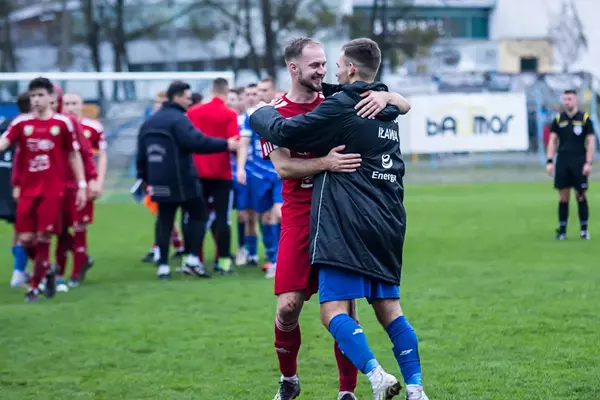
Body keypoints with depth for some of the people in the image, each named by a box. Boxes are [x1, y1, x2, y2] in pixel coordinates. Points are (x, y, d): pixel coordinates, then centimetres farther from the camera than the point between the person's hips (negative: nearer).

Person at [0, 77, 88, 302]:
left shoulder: (63, 123, 1)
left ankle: (35, 286, 5)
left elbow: (74, 156, 7)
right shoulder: (21, 123, 4)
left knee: (43, 237, -6)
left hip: (52, 190, -2)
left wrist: (82, 185, 3)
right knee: (26, 238, -1)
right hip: (27, 189, 2)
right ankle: (46, 270, 27)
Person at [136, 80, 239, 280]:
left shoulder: (149, 122, 13)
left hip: (160, 182, 7)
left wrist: (144, 177, 27)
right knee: (198, 215, 7)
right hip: (182, 181, -7)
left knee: (164, 221, 10)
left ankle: (163, 266, 6)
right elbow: (197, 142, -26)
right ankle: (192, 259, -1)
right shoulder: (178, 119, -14)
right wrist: (225, 144, -20)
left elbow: (141, 154, 17)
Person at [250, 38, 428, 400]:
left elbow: (283, 132, -7)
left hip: (348, 225, -8)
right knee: (389, 309, 12)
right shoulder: (386, 110, 16)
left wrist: (261, 113, 13)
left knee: (334, 311, -10)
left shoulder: (341, 108, -8)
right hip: (388, 224, 8)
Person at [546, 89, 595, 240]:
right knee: (563, 196, 2)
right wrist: (549, 161, 0)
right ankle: (562, 230, 7)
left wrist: (588, 163, -9)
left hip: (579, 162, -2)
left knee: (581, 196, -1)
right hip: (562, 162, 2)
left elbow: (591, 141, -1)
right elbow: (552, 141, 9)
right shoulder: (558, 119, 7)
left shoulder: (584, 118, 0)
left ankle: (584, 230, 6)